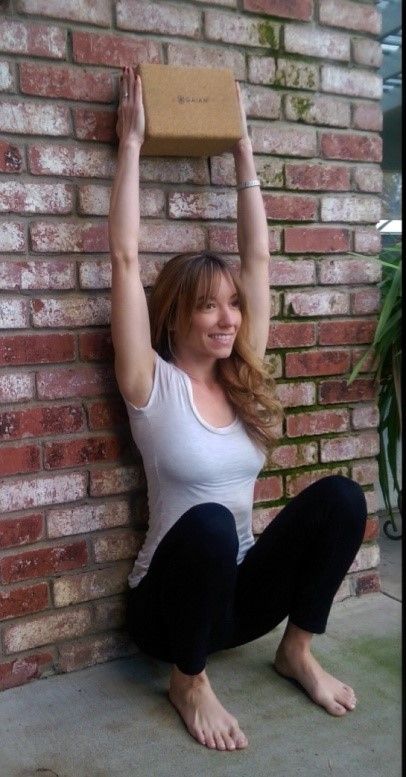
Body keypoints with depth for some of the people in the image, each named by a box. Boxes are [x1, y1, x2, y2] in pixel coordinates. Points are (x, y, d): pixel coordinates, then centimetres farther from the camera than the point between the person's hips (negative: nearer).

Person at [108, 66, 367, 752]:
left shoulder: (241, 377, 1)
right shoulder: (151, 385, -12)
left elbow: (257, 256, 0)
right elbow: (124, 257, -19)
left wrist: (242, 147, 4)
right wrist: (131, 142, -11)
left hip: (239, 591, 5)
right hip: (169, 602, -4)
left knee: (340, 497, -19)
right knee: (209, 521, -38)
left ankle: (298, 651, 0)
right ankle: (189, 682, -11)